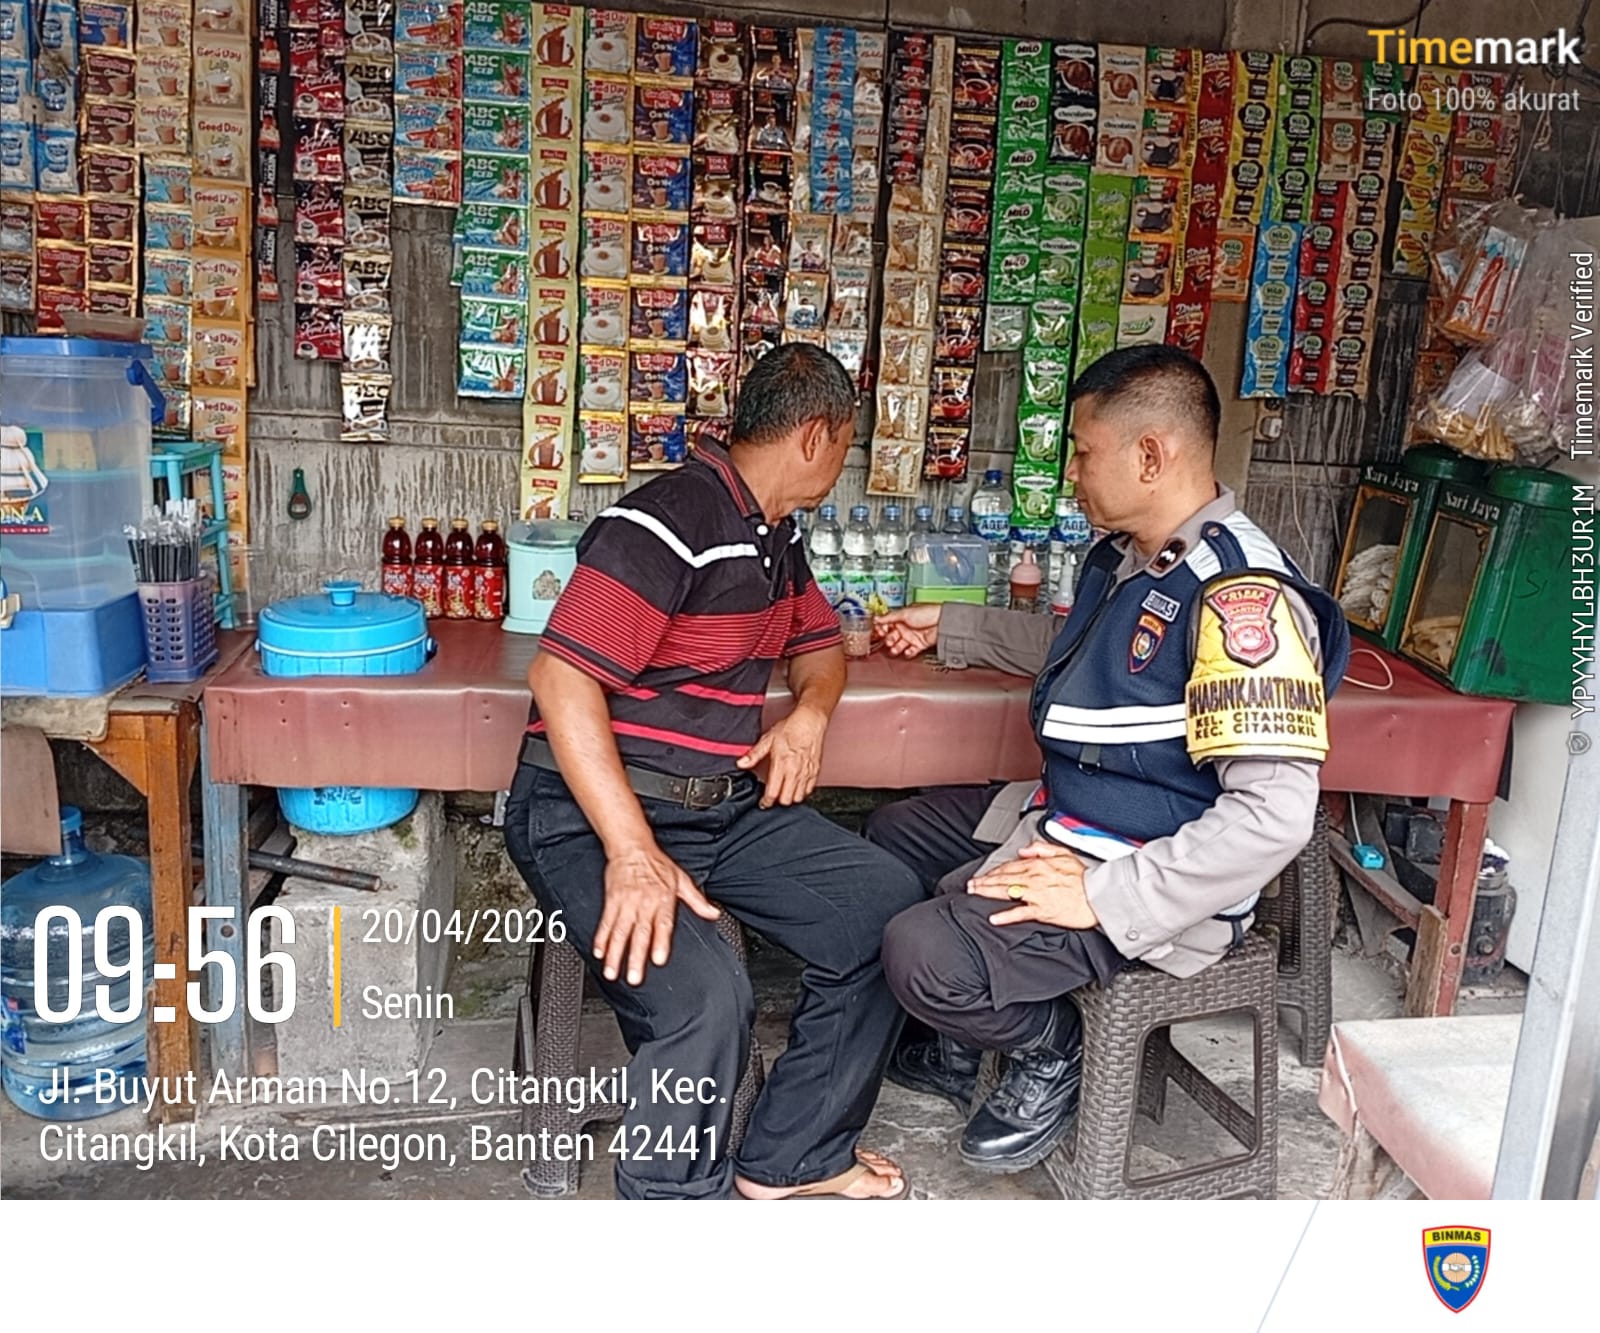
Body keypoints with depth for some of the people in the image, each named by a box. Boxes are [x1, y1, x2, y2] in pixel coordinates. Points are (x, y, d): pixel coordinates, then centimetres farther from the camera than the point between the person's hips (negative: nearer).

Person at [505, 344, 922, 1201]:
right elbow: (561, 679, -24)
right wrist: (632, 855, -30)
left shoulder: (774, 537, 12)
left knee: (887, 908, -5)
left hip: (726, 805, 9)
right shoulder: (670, 520, -17)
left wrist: (810, 714, 3)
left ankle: (791, 1158, 10)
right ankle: (679, 1195, -2)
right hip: (590, 813, -9)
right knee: (703, 997, -31)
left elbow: (819, 642, 28)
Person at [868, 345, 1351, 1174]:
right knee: (890, 837, 19)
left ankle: (1051, 1054, 5)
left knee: (924, 953, -26)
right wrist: (951, 629, 30)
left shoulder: (1240, 593, -27)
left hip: (1153, 878, -10)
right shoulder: (1125, 556, 5)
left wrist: (1104, 898, -29)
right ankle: (955, 1042, 30)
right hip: (1062, 821, 10)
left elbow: (1275, 814, -31)